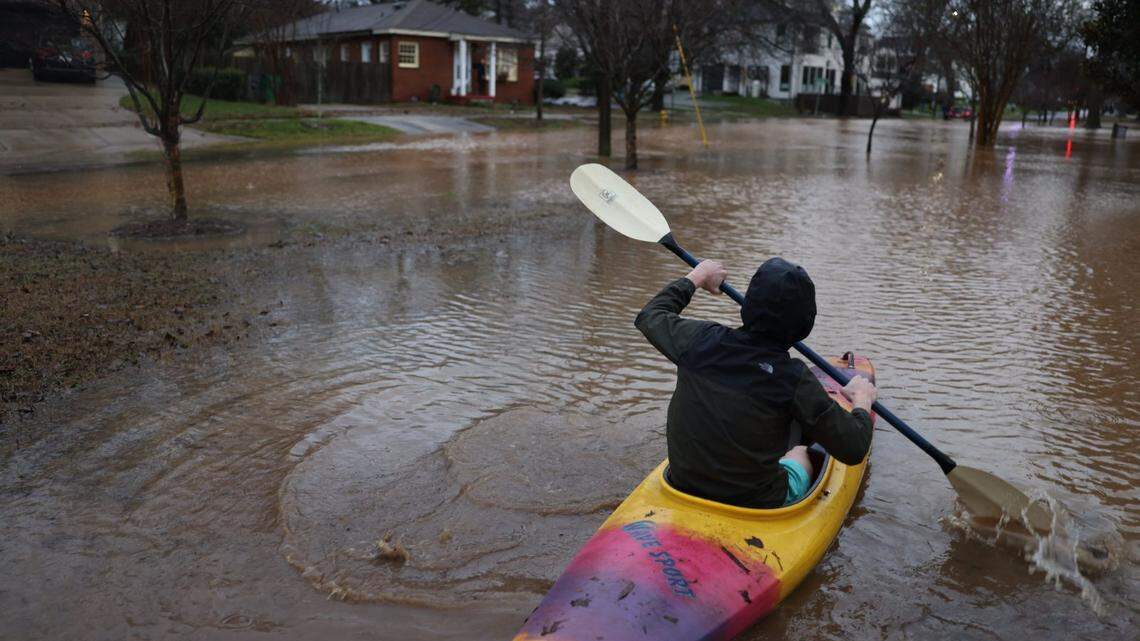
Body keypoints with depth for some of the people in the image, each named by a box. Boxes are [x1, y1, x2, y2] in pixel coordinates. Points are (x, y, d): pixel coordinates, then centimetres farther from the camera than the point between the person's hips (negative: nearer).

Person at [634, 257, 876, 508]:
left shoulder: (702, 340, -14)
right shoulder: (795, 379, -22)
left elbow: (650, 316, 9)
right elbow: (854, 449, -11)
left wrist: (697, 276, 21)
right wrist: (862, 400, 8)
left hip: (683, 487, 3)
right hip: (760, 504, -2)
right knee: (800, 452, 31)